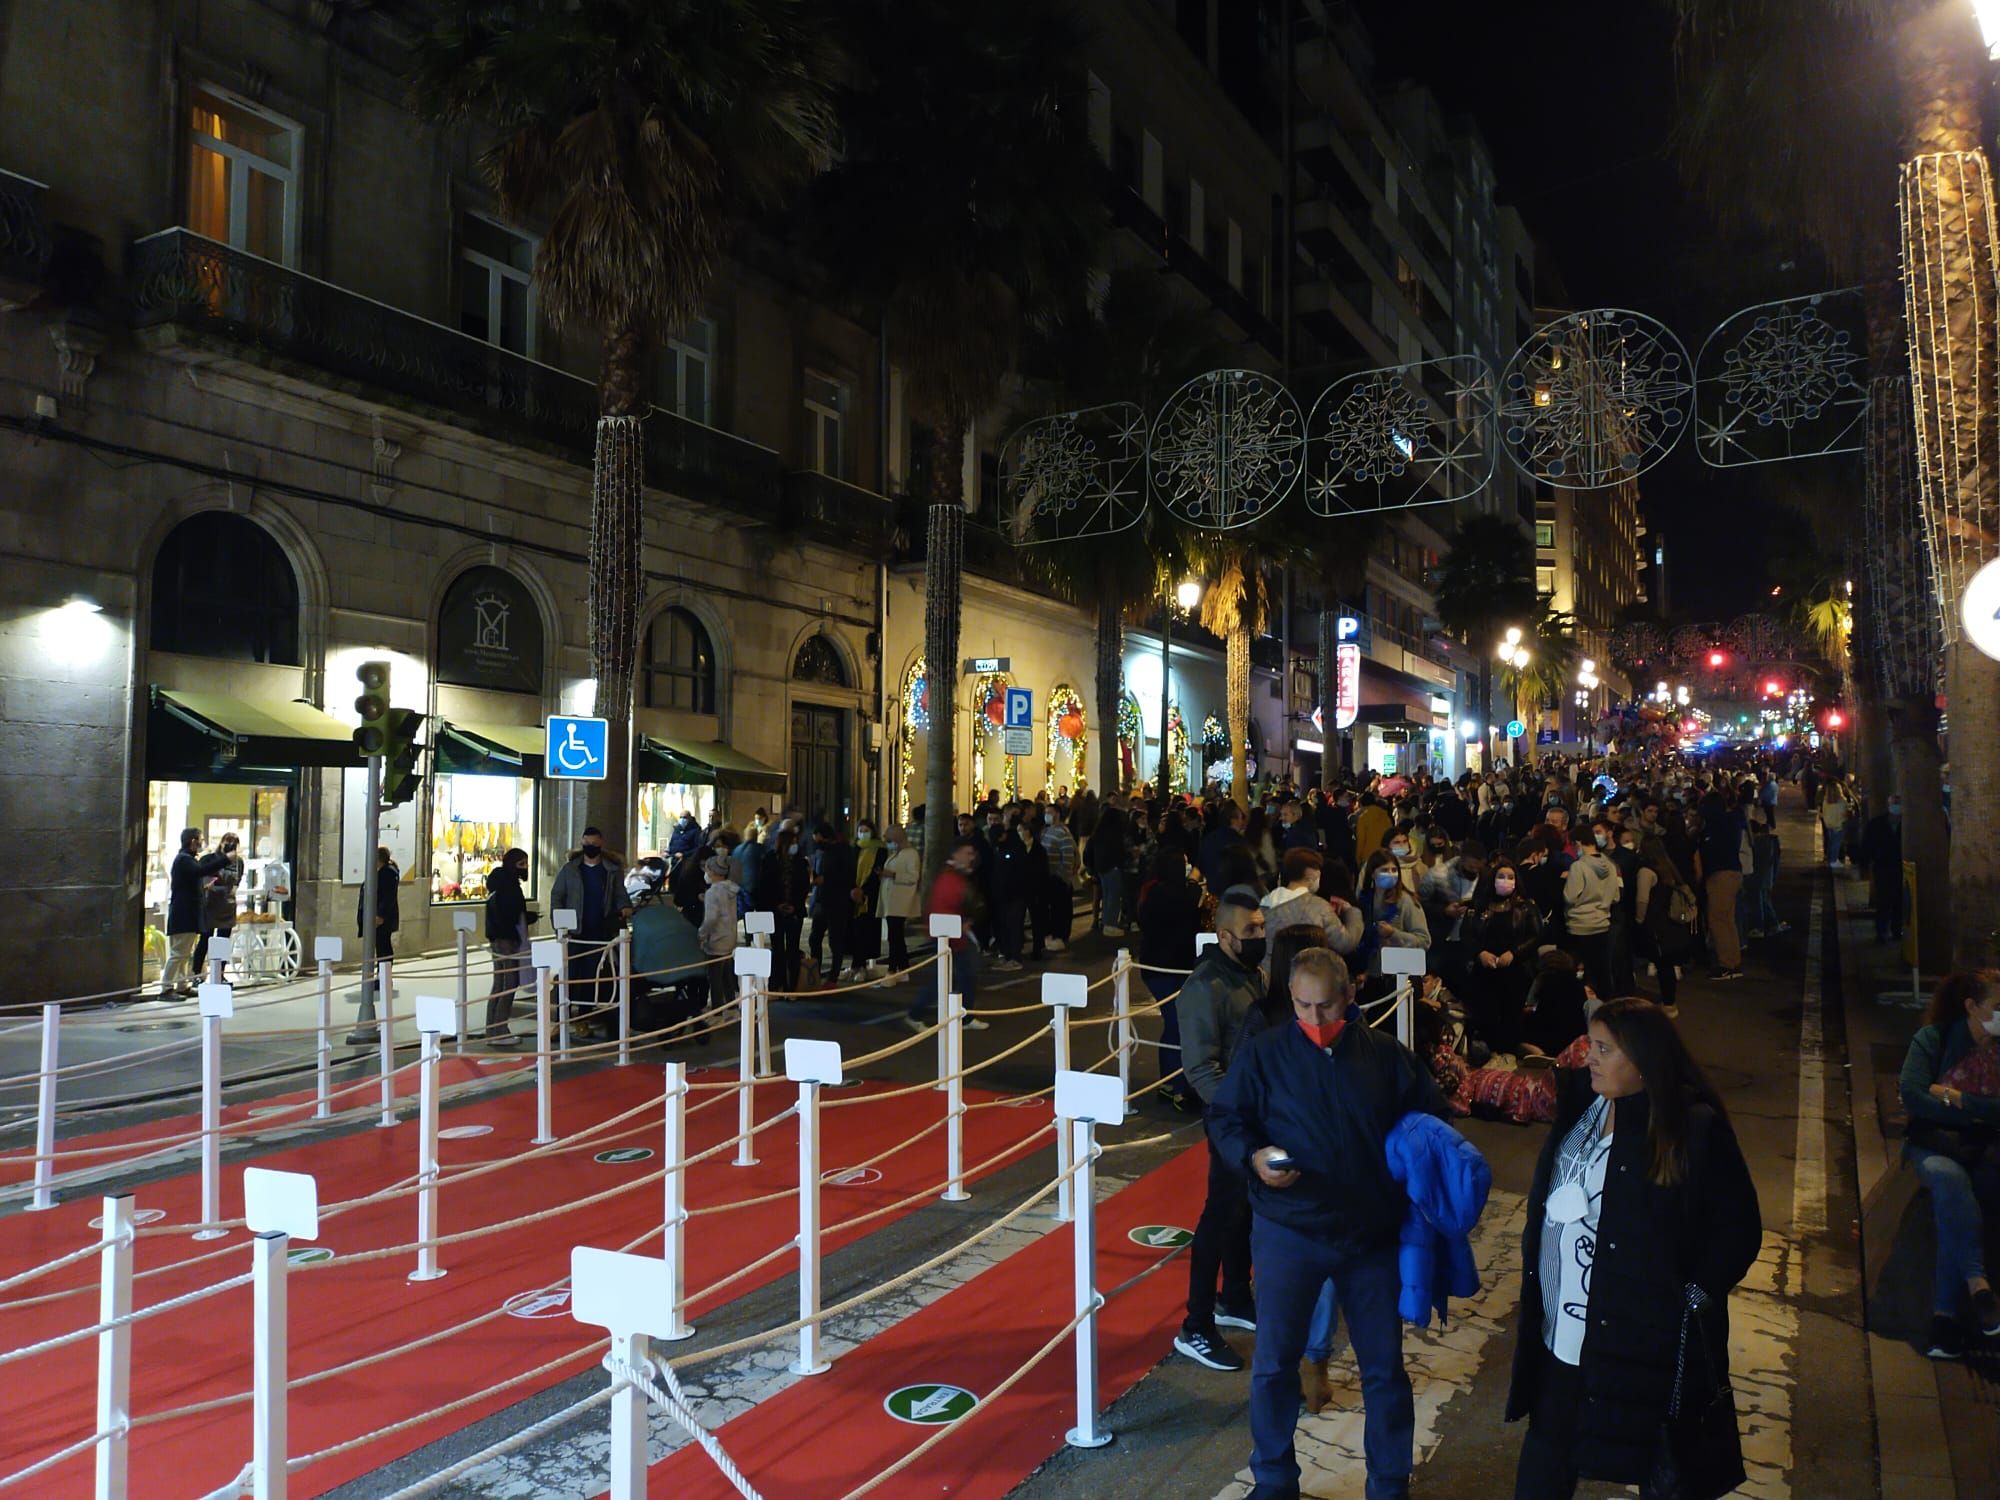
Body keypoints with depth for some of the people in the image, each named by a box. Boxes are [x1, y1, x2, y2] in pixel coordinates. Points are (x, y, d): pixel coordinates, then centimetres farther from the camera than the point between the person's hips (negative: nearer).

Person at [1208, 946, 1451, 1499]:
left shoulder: (1387, 1055, -3)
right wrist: (1252, 1156, -20)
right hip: (1288, 1231, -1)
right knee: (1274, 1361, 8)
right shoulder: (1264, 1052, -7)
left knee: (1384, 1366, 12)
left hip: (1373, 1233, 1)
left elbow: (1430, 1118, 11)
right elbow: (1223, 1119, -1)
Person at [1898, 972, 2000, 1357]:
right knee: (1949, 1177, -36)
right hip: (1935, 1144, 0)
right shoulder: (1933, 1039, 3)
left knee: (1950, 1195, -31)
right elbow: (1912, 1095, -9)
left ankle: (1944, 1312, -31)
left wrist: (1956, 1098, -10)